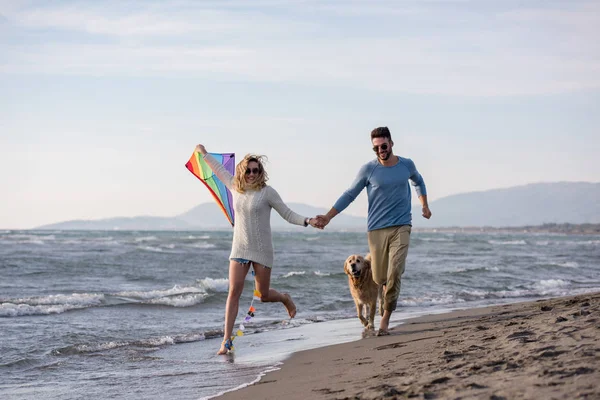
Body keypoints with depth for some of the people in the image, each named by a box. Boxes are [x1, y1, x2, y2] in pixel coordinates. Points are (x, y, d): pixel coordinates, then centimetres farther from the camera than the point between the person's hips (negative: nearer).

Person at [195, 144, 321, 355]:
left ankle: (285, 298, 41)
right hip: (239, 249, 3)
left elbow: (288, 214, -4)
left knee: (264, 295, 5)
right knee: (234, 292, -9)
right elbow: (220, 170, 22)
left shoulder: (267, 192, -7)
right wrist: (204, 154, 34)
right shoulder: (235, 188, 5)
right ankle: (226, 340, -9)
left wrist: (307, 221, -20)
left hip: (261, 250, -3)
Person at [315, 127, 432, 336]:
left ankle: (385, 318, -9)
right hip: (376, 229, 0)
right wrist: (328, 217, 0)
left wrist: (424, 205, 21)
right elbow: (349, 195, 5)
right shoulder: (369, 169, -2)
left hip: (401, 227, 0)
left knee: (394, 273, -16)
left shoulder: (407, 165, 5)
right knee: (379, 278, 1)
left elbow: (418, 182, 28)